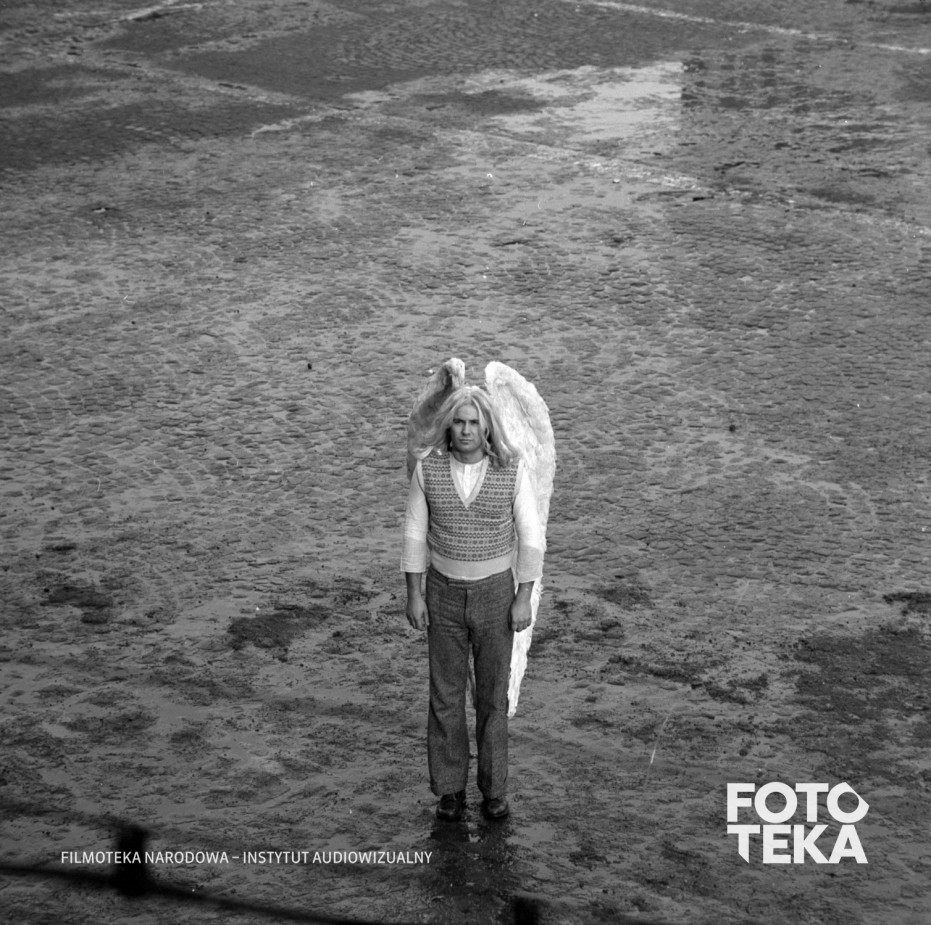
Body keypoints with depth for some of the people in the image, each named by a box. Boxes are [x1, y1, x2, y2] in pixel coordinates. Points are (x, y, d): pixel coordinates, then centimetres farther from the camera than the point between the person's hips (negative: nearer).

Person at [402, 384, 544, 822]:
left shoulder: (511, 470, -14)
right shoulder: (428, 467, -10)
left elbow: (530, 538, -9)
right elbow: (415, 532, -3)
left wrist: (524, 600, -11)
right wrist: (413, 595, -5)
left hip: (495, 593, -1)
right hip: (444, 593, 1)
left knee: (492, 694, 7)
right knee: (446, 692, 6)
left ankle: (493, 787, 23)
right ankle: (450, 788, 21)